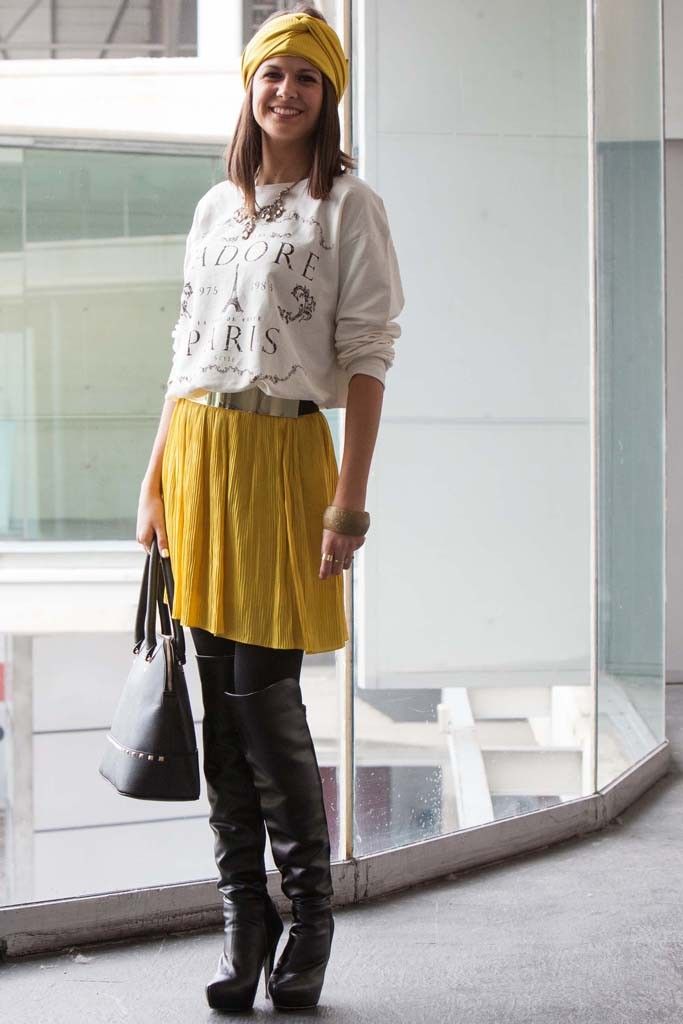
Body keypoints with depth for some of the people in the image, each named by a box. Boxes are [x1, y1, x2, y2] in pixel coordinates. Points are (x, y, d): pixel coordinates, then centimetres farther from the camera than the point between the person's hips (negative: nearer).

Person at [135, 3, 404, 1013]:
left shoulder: (348, 207, 0)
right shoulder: (217, 208, 16)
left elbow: (367, 357, -6)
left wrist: (350, 497, -14)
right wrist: (156, 481, 12)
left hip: (280, 451, -5)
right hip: (195, 448, 5)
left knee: (266, 698, -6)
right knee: (220, 697, 5)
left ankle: (310, 911, 10)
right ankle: (243, 917, 12)